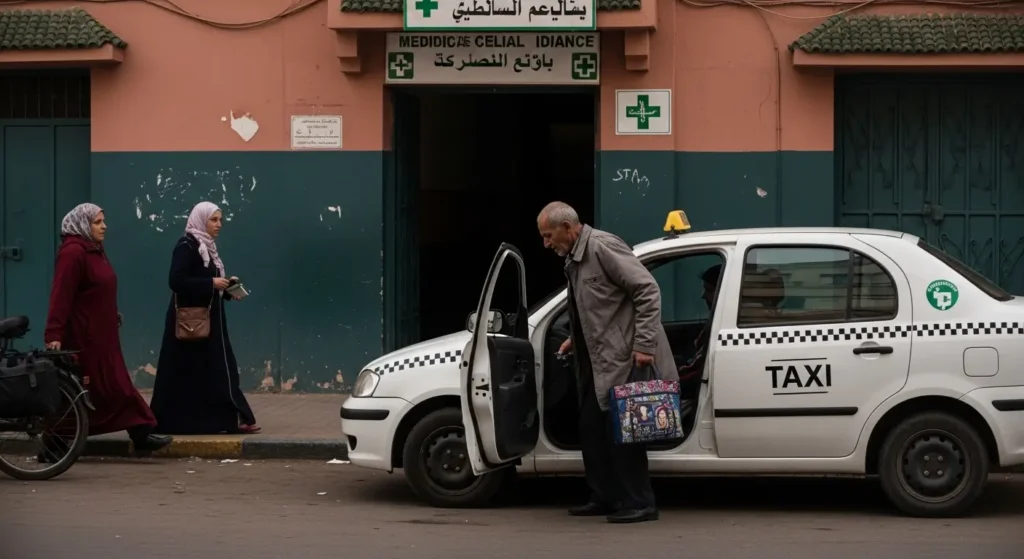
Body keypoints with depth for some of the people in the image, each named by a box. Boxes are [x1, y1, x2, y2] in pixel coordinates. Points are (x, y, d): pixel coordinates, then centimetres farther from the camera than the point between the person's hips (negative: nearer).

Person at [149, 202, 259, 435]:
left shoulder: (207, 247, 15)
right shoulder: (186, 245, -12)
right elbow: (177, 281, -21)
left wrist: (226, 284, 3)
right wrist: (211, 283, -19)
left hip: (208, 318, 9)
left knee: (214, 370, 6)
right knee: (190, 370, -6)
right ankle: (186, 421, -2)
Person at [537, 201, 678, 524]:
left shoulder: (603, 248, -15)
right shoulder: (573, 258, 13)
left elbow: (648, 291, -19)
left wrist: (642, 345, -22)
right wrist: (575, 339, 14)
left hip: (621, 358, -10)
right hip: (594, 360, 10)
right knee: (591, 428, 13)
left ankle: (639, 503, -1)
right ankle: (604, 498, 22)